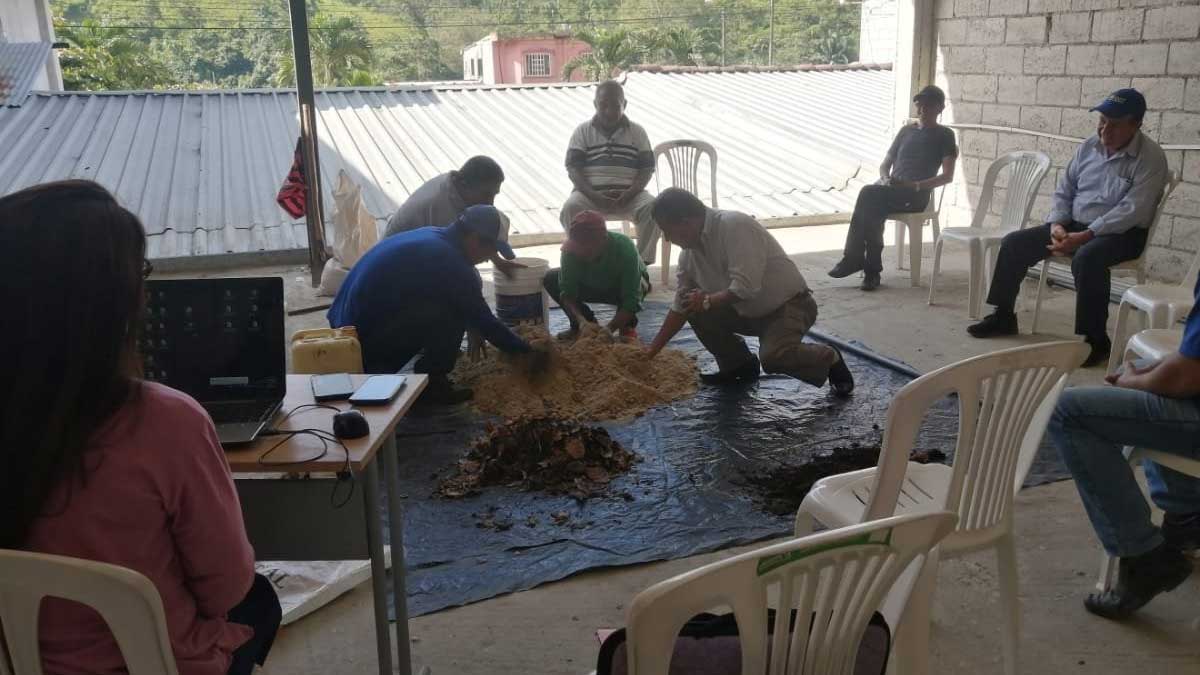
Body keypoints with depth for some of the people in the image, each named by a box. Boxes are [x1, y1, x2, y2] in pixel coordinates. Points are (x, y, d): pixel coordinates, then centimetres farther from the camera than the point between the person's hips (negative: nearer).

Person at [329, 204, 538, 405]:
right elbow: (483, 319, -9)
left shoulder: (432, 235, 10)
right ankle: (431, 386, -1)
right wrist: (526, 351, 4)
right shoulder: (448, 261, -18)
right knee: (450, 315, -15)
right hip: (366, 338, -10)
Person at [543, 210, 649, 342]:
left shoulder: (624, 247, -38)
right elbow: (567, 292, -26)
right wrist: (581, 320, -42)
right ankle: (585, 323, -1)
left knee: (638, 285, -38)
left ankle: (628, 326, -9)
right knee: (550, 279, -19)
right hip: (593, 285, 3)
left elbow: (632, 300, -40)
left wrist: (610, 328, -50)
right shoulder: (571, 250, -30)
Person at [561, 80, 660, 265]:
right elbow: (573, 169, 0)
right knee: (570, 208, -33)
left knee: (653, 208, -30)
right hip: (591, 193, 0)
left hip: (629, 194, 1)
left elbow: (647, 169, 5)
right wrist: (593, 196, -17)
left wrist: (629, 194, -15)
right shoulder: (583, 131, 9)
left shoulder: (637, 132, 11)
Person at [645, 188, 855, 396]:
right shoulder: (690, 251, -1)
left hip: (790, 305, -8)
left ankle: (830, 360, -2)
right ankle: (738, 366, 13)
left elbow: (746, 287, -33)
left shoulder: (734, 226, -26)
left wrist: (706, 301, -20)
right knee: (696, 311, -5)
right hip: (750, 310, 8)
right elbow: (681, 306, 7)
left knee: (773, 356, -32)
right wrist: (652, 351, 5)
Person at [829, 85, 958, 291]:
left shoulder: (944, 135, 9)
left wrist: (917, 185, -16)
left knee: (869, 194, -32)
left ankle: (854, 258, -27)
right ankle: (872, 269, -31)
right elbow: (885, 164, 23)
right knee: (874, 208, -34)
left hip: (916, 196, -4)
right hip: (891, 190, 4)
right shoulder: (906, 131, 24)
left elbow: (948, 176, -1)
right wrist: (885, 178, -1)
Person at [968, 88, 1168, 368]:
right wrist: (1057, 224, -9)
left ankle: (1095, 340, -28)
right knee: (1014, 243, -7)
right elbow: (1064, 191, 10)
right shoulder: (1089, 146, 6)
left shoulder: (1151, 158, -12)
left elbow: (1132, 211, -22)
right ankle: (1003, 316, 7)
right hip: (1073, 225, 7)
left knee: (1087, 258, -39)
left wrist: (1085, 236, -28)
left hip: (1122, 233, -6)